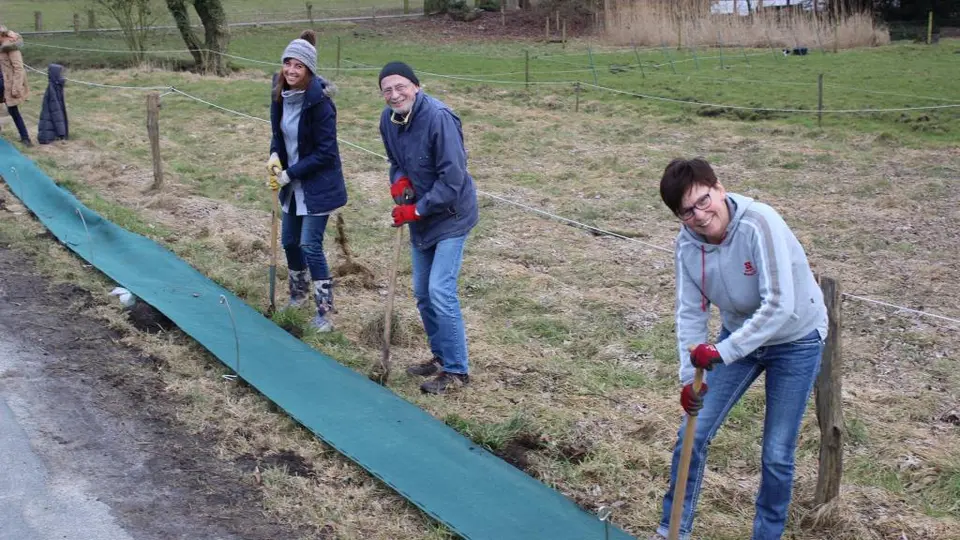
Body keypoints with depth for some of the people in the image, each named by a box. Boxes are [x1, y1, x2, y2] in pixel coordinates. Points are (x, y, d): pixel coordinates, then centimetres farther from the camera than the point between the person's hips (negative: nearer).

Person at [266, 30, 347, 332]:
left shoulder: (319, 103, -23)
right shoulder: (280, 94, -3)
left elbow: (325, 153, -21)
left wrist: (289, 173, -19)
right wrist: (275, 155, -7)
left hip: (318, 185, -7)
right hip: (293, 184, 7)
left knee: (311, 246, -7)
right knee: (289, 241, 17)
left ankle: (325, 311, 5)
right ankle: (298, 294, 39)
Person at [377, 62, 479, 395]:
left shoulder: (438, 118, -25)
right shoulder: (388, 119, -1)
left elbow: (452, 177, -25)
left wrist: (416, 210, -20)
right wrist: (398, 180, -8)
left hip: (450, 217, -8)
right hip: (419, 217, 8)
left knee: (440, 290, -12)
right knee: (422, 293, 14)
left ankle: (457, 370, 0)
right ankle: (440, 357, 30)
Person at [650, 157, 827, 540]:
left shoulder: (759, 224, -32)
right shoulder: (688, 242, -14)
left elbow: (779, 306, -36)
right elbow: (690, 312, -10)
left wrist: (721, 352, -37)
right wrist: (689, 376, -20)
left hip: (795, 340, -5)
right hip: (738, 336, 5)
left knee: (777, 454, -1)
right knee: (693, 434, 4)